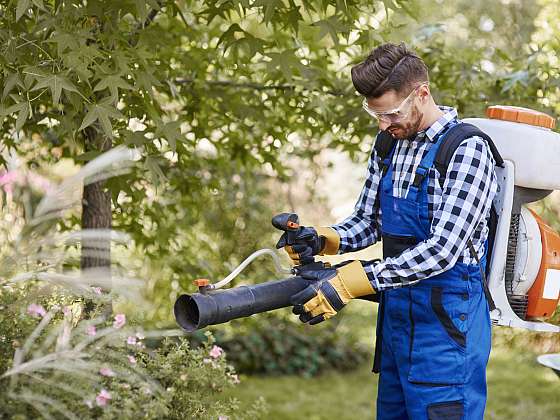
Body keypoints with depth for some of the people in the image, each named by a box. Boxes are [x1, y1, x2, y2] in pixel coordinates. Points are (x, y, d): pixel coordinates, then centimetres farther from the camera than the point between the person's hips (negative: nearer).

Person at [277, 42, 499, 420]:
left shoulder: (467, 150, -17)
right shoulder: (389, 144, 7)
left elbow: (442, 249, -24)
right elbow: (367, 222, 15)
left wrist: (349, 283, -29)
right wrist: (322, 240, -8)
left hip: (447, 319, -7)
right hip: (395, 314, 7)